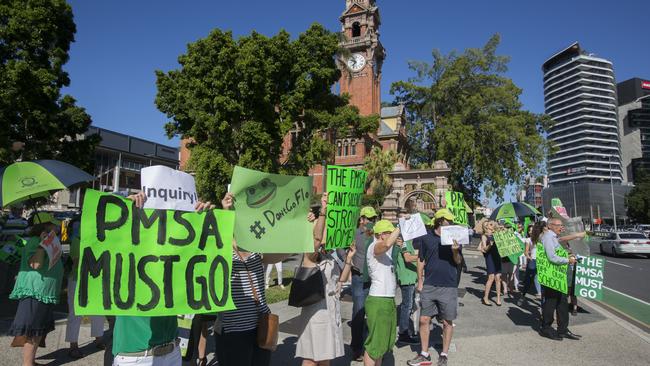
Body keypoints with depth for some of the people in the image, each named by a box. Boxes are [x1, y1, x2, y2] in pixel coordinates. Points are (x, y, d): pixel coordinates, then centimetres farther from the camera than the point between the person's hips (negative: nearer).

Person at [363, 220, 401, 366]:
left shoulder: (384, 250, 15)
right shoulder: (374, 246, -15)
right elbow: (387, 244, -34)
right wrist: (399, 228, -23)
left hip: (388, 300, 10)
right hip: (378, 301, -10)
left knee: (385, 341, 21)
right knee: (375, 343, -3)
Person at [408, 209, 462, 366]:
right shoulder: (426, 238, 0)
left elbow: (458, 261, -4)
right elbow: (421, 260, 8)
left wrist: (455, 251, -25)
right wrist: (420, 281, 6)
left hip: (448, 287, -1)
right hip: (429, 286, 1)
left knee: (447, 322, 10)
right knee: (424, 320, 6)